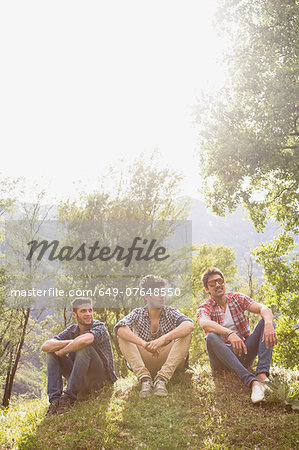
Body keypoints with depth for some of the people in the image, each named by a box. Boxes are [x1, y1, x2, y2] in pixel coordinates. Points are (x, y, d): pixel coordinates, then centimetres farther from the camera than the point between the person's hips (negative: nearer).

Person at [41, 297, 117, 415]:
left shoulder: (99, 327, -12)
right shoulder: (72, 331, 5)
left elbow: (84, 340, -36)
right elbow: (45, 346, -8)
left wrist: (62, 351, -20)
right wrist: (71, 342, -21)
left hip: (102, 378, -6)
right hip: (83, 380, 6)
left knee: (84, 348, -30)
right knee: (52, 352, -5)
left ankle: (69, 397, -25)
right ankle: (55, 400, -15)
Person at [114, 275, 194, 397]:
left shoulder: (171, 312, -1)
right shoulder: (138, 314, 0)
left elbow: (189, 325, -24)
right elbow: (119, 327, -22)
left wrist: (163, 339, -40)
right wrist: (144, 344, -39)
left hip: (169, 362, 0)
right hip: (144, 365, 0)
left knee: (186, 333, -22)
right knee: (123, 336, -17)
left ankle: (161, 379, -32)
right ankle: (145, 379, -32)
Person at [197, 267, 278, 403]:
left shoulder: (237, 298, 8)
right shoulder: (204, 308, -1)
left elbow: (263, 308, -10)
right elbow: (205, 323, -27)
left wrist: (269, 325, -34)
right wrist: (230, 334, -46)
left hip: (244, 354, 3)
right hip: (222, 359, -3)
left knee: (265, 322, -14)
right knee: (211, 337, -33)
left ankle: (262, 374, -35)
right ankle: (252, 382, -47)